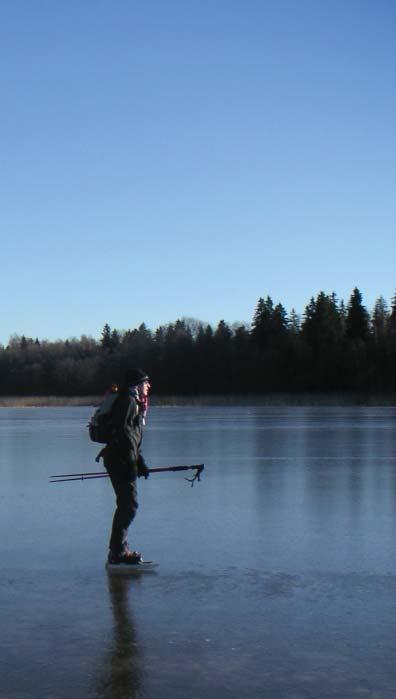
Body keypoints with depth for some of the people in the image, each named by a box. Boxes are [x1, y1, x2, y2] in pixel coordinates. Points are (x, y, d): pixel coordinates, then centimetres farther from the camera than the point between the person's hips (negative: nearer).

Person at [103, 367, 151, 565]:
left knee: (126, 504, 14)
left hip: (121, 460, 11)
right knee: (129, 504, -11)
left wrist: (140, 463, 19)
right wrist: (132, 461, -22)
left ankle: (119, 548, 20)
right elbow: (121, 430, -21)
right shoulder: (128, 401, -10)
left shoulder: (135, 403, 23)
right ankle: (117, 552, -10)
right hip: (119, 459, -11)